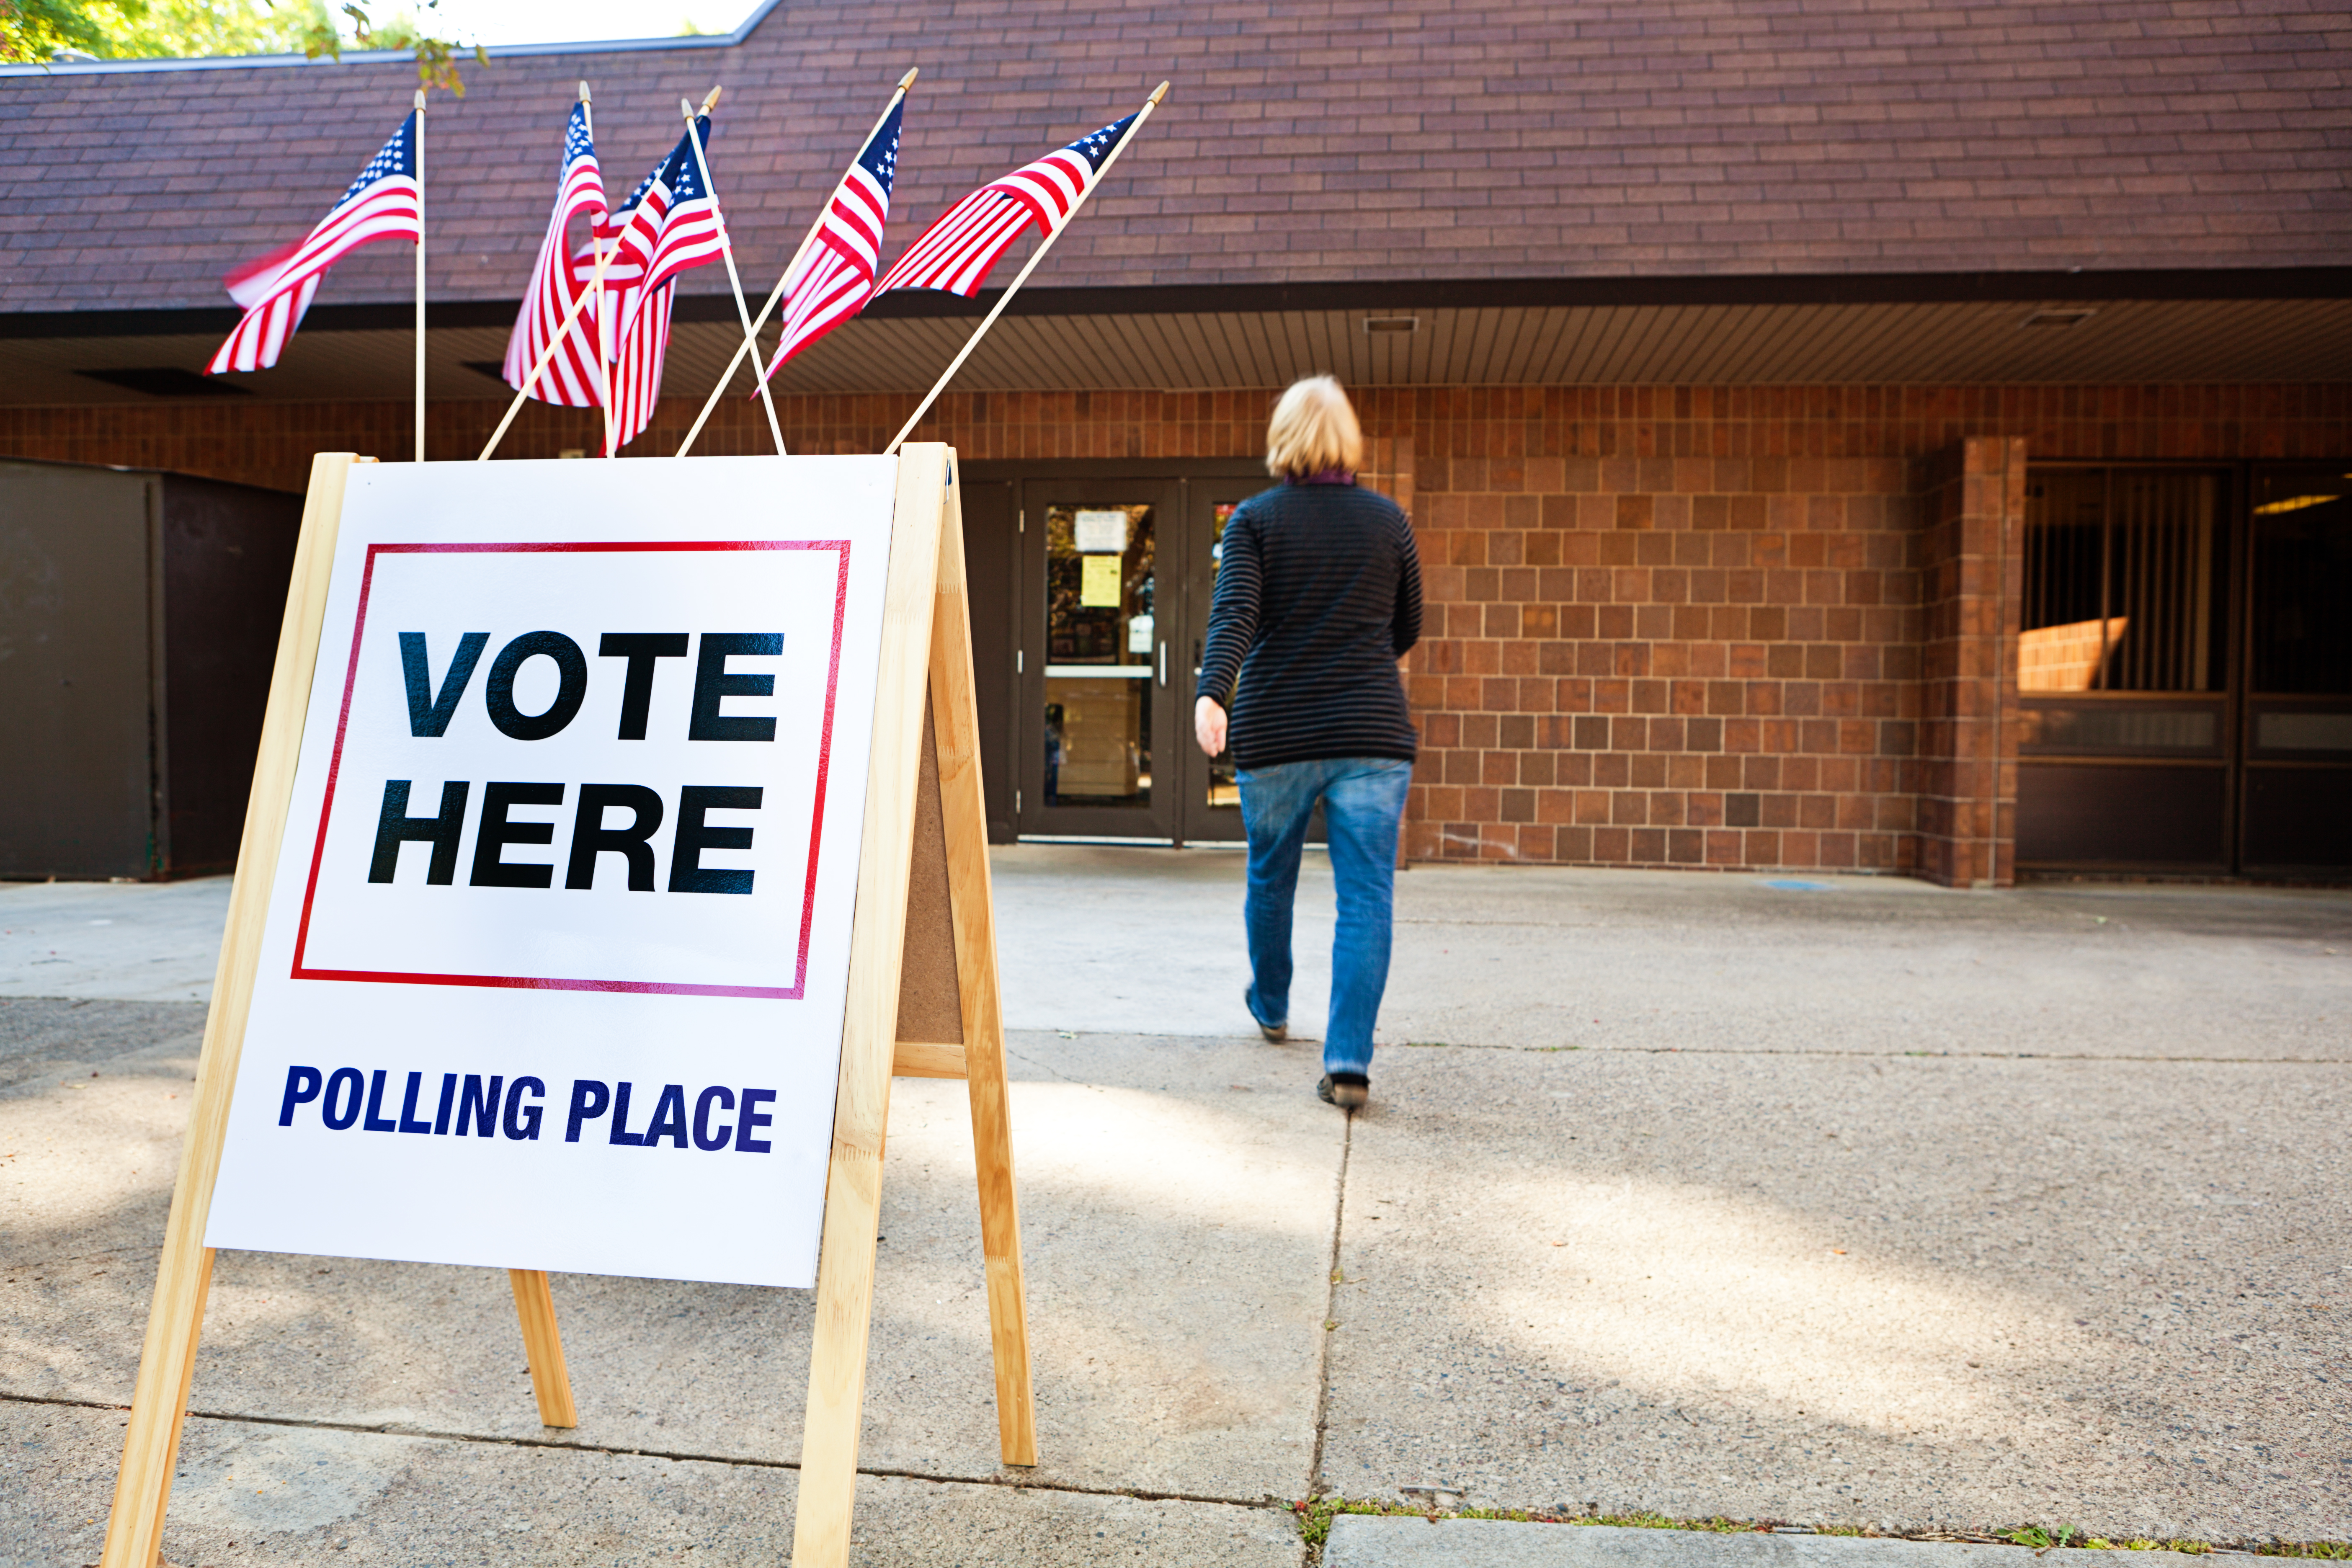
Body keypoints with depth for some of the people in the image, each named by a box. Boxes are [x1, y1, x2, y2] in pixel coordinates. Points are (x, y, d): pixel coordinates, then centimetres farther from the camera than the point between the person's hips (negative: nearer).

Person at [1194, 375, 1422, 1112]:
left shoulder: (1256, 518, 0)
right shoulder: (1388, 520, 6)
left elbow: (1234, 614, -16)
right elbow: (1407, 629, 15)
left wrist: (1212, 693, -27)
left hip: (1275, 733, 0)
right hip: (1373, 733, 0)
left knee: (1270, 879, 20)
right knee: (1366, 897, -1)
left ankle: (1271, 1006, 42)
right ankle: (1349, 1062, -10)